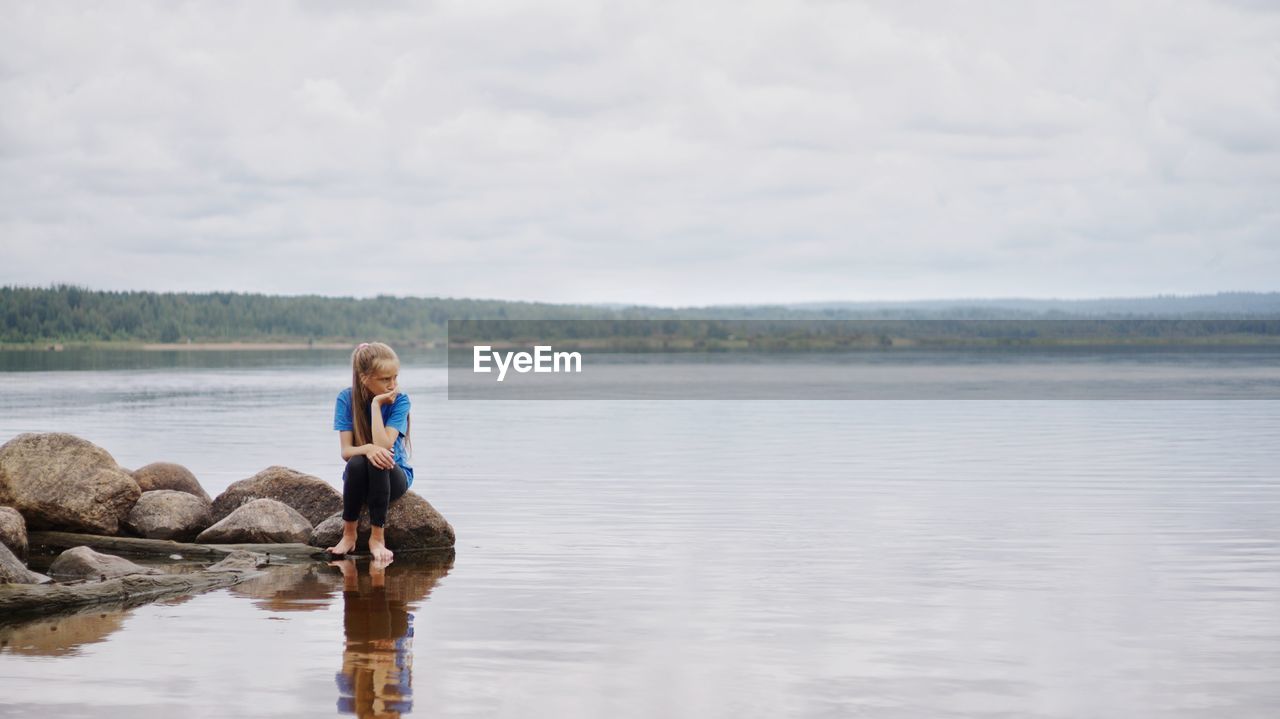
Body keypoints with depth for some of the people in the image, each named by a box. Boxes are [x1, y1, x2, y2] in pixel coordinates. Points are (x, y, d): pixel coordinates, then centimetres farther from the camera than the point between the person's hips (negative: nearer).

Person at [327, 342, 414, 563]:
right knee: (357, 463, -34)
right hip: (359, 478, 1)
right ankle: (349, 534, -18)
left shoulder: (400, 401, -14)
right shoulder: (346, 399, -10)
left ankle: (377, 537, -27)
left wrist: (376, 404, -25)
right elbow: (346, 451, -15)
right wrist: (367, 449, -37)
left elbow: (383, 445, -26)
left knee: (378, 460, -35)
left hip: (395, 476, -1)